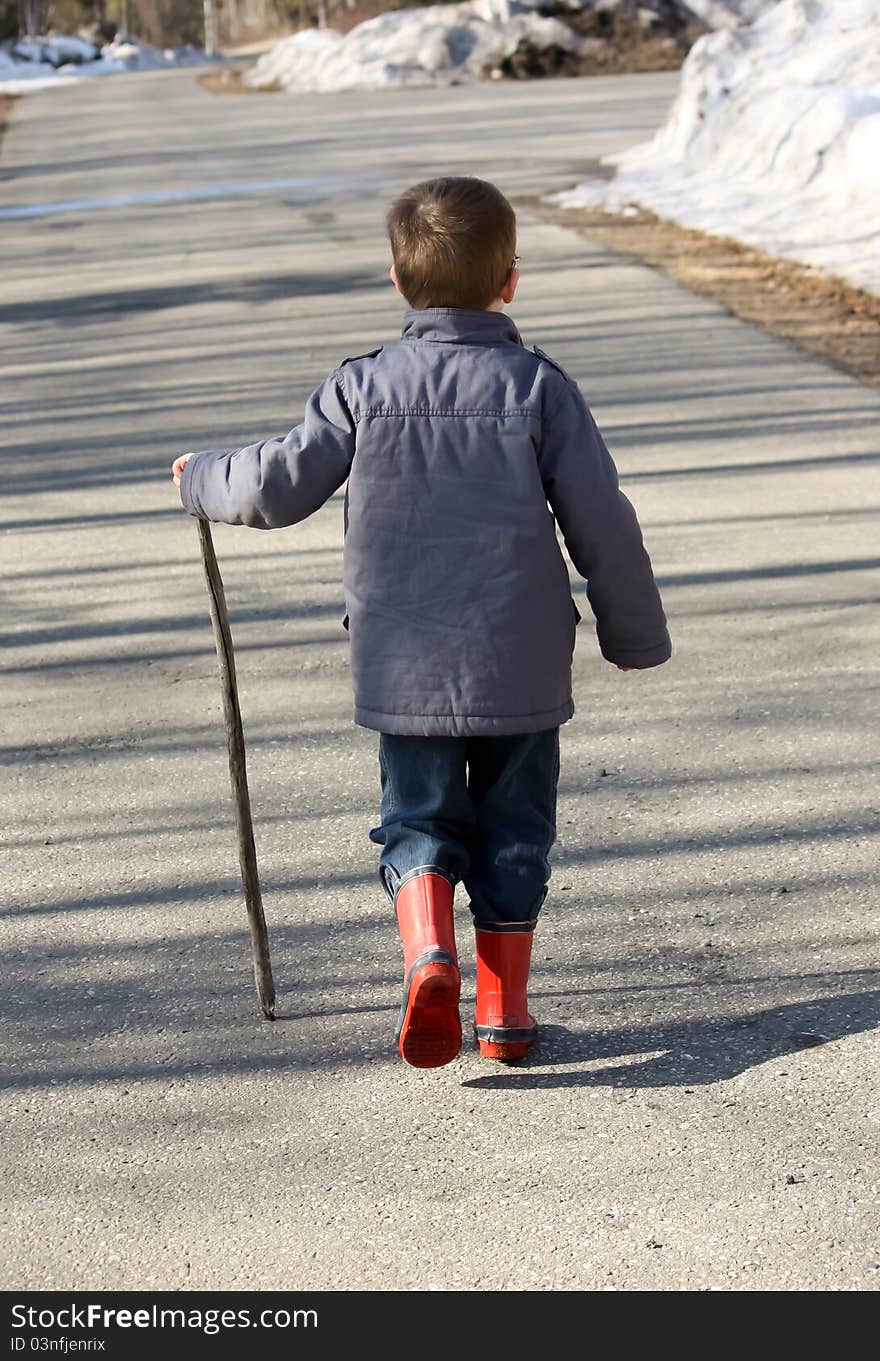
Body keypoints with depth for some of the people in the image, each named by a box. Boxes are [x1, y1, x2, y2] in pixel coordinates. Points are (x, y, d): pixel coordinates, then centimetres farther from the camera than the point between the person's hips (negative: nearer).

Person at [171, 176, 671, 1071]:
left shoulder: (362, 386, -2)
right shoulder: (540, 387, -4)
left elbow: (280, 486, -1)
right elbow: (602, 525, -3)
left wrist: (204, 478, 20)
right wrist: (636, 635, 9)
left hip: (404, 667, 1)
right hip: (521, 663, 0)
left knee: (418, 821, 13)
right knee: (513, 830, 13)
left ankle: (428, 950, -13)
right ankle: (504, 1011, 17)